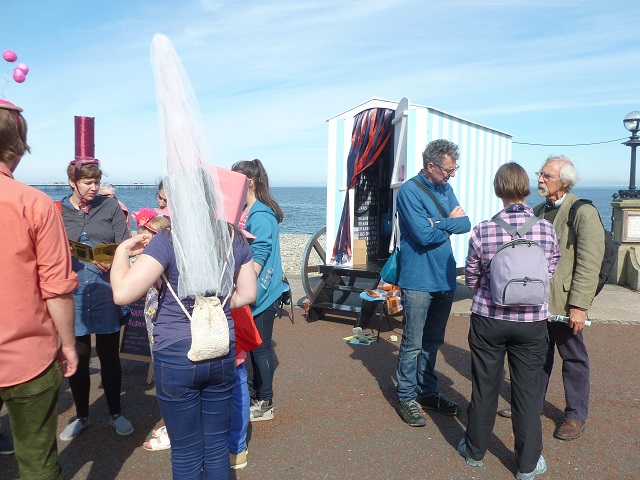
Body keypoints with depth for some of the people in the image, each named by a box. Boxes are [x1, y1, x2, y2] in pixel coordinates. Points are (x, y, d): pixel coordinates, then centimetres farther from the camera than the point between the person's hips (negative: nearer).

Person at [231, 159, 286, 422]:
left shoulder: (261, 216, -19)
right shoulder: (245, 211, 9)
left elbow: (257, 259, -22)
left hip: (260, 293, -9)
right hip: (250, 291, 9)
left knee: (261, 346, 3)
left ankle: (264, 404, 16)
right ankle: (256, 388, 36)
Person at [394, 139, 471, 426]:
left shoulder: (445, 189, 10)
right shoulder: (410, 191, -13)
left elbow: (466, 224, 1)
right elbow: (424, 235, -21)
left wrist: (438, 224, -15)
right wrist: (451, 223, -5)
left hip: (444, 280, 7)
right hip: (418, 281, -7)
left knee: (433, 342, 16)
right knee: (413, 345, 0)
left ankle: (427, 392, 29)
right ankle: (407, 398, 15)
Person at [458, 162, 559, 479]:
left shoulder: (483, 230, -11)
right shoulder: (546, 229, -7)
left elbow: (471, 278, -1)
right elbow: (551, 272, 5)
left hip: (489, 319, 0)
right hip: (532, 321, 1)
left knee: (484, 387, 14)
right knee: (527, 391, 12)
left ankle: (475, 450, 32)